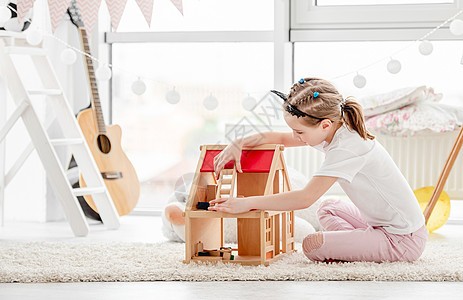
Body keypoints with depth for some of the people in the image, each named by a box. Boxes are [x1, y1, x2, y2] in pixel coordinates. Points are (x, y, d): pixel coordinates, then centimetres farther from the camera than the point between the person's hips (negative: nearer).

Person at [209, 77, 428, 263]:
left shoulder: (347, 147, -25)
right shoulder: (333, 130, 2)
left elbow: (305, 198, -30)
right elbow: (283, 139, 15)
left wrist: (247, 203, -26)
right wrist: (238, 144, -1)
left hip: (403, 241, -9)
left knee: (312, 245, -18)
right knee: (328, 208, 24)